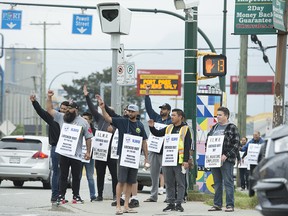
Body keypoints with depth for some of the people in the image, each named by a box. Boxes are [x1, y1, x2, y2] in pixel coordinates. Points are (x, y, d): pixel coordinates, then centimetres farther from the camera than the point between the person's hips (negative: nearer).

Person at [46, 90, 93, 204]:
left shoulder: (83, 122, 4)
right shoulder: (61, 117, 9)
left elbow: (88, 138, 4)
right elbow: (49, 110, 11)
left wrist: (88, 152, -2)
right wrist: (49, 98, 1)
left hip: (77, 155, -1)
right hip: (63, 153, 1)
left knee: (76, 176, 5)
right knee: (63, 175, 3)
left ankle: (76, 196, 13)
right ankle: (61, 196, 6)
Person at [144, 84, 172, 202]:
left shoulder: (171, 121, -3)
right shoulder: (156, 118, 13)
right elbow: (148, 107, 12)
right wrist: (147, 93, 7)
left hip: (164, 151, -6)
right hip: (154, 150, 6)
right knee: (154, 173, 9)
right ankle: (153, 195, 15)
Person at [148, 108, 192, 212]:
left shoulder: (185, 129, -2)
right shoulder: (168, 128, 14)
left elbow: (187, 146, -6)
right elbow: (157, 133, 20)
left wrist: (186, 160, -12)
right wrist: (152, 127, 1)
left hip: (180, 161, -6)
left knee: (180, 183, 0)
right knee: (169, 183, 8)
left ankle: (179, 203, 5)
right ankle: (171, 203, 14)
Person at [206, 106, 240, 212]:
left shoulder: (232, 128, -4)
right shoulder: (214, 127, 16)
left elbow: (236, 144, -10)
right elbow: (208, 140, 21)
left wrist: (226, 155, -17)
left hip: (226, 160, -7)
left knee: (228, 182, -5)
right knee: (217, 183, 10)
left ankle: (230, 205, -3)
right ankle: (217, 204, 15)